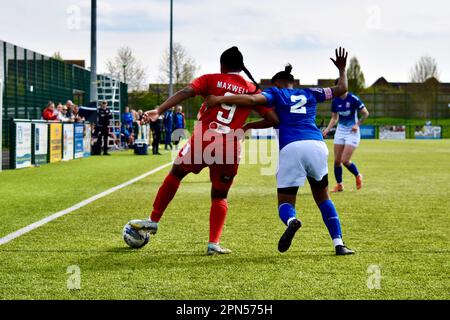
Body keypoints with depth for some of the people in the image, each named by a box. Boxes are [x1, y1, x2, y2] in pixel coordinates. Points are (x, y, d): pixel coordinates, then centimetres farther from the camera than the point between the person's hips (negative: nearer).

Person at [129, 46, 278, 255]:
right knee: (219, 196, 17)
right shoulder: (252, 89, 12)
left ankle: (153, 221, 26)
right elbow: (273, 120, 8)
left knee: (176, 173, 22)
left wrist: (159, 110, -17)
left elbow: (185, 92, -8)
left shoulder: (211, 80, 8)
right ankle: (214, 244, 5)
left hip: (203, 140, -1)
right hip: (230, 149, 1)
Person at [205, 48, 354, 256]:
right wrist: (342, 70, 50)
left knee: (285, 202, 6)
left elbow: (253, 99, -3)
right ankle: (339, 244, 7)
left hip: (291, 148, -3)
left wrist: (219, 99, 0)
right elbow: (341, 89, 33)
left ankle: (291, 221, -31)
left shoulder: (276, 93, 16)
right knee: (323, 198, 21)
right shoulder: (309, 94, 26)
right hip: (317, 145, 3)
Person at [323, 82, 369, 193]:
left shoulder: (353, 99, -14)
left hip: (352, 133, -5)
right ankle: (339, 185, 18)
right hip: (340, 132, 5)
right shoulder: (335, 101, 1)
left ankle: (358, 176, 18)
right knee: (337, 160, 2)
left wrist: (357, 124, -19)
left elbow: (365, 113, -7)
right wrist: (328, 129, -3)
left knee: (345, 161, -11)